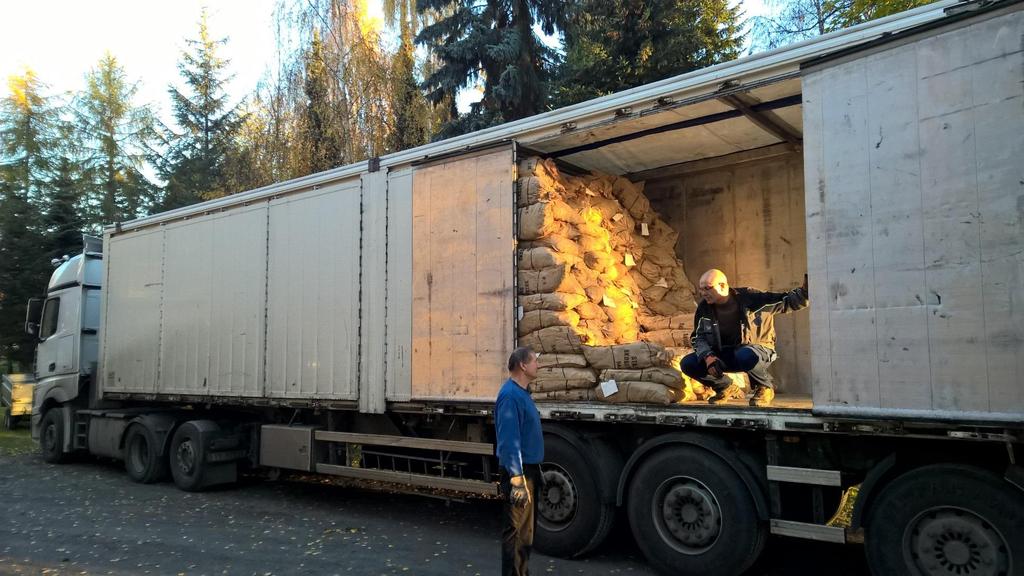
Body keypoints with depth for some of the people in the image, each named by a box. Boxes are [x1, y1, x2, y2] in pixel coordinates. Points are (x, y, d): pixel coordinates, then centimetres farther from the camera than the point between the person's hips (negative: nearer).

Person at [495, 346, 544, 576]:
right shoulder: (511, 395, -20)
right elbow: (509, 441, -25)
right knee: (516, 530, -3)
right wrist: (517, 479, -27)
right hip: (519, 470, -10)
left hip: (528, 468, 10)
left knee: (526, 528, 18)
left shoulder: (522, 392, 12)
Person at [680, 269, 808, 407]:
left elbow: (787, 302, -14)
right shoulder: (704, 307, -5)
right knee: (688, 364, -17)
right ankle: (728, 389, 9)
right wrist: (707, 356, -20)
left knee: (745, 355, -42)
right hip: (724, 355, 5)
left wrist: (804, 292, -35)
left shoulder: (749, 298, -17)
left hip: (756, 350, -4)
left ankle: (765, 387, -7)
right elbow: (698, 337, -1)